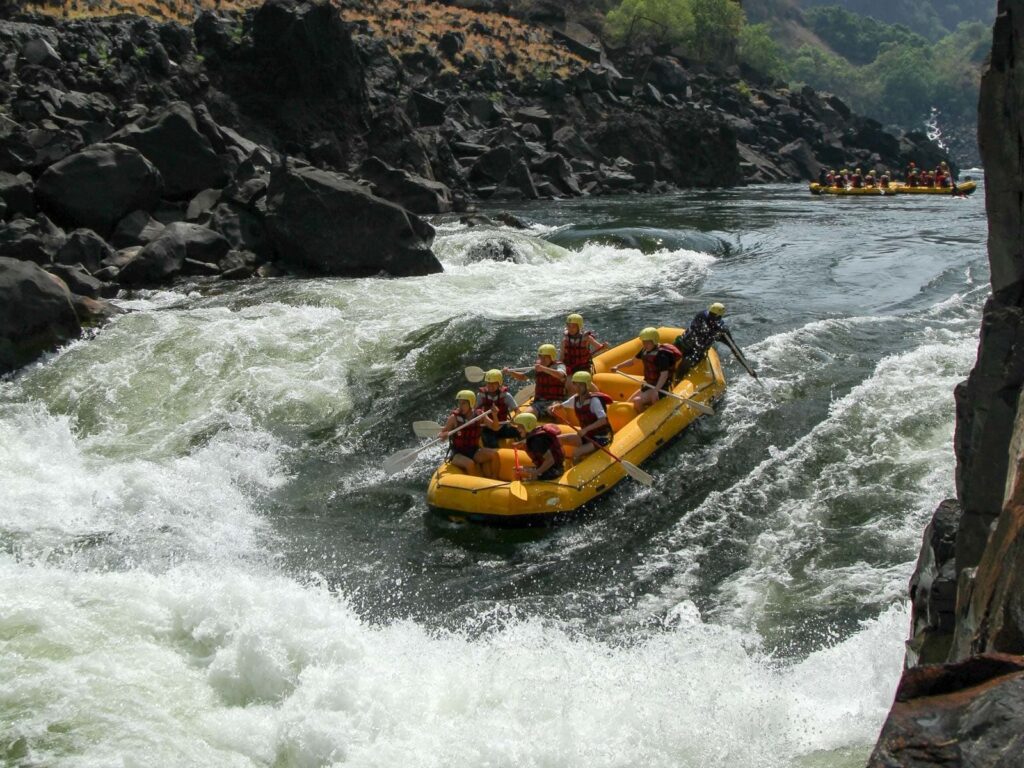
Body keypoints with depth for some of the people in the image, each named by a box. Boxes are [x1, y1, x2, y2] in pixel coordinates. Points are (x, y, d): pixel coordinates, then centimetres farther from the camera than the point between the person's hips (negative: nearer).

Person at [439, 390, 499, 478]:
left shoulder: (479, 415, -1)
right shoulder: (454, 417, -10)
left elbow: (495, 427, -4)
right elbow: (442, 434, -7)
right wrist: (444, 435, -30)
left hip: (474, 452, 4)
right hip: (458, 454, -4)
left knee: (494, 455, -20)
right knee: (470, 464, -35)